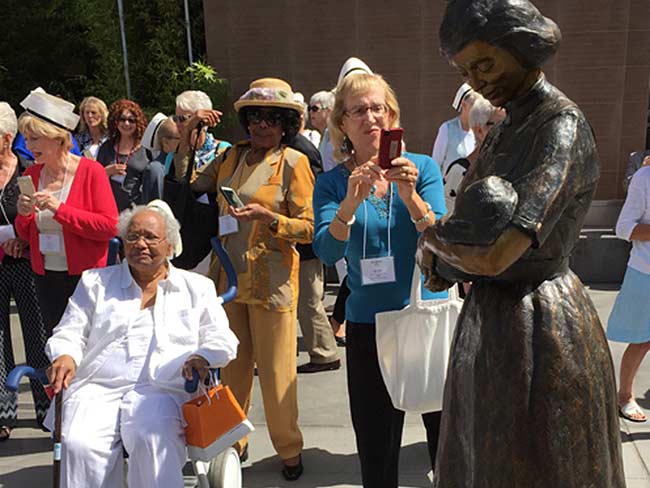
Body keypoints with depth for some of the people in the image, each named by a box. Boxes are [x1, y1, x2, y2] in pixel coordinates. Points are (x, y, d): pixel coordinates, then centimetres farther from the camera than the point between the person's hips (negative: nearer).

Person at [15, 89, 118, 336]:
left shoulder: (91, 170, -10)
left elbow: (110, 226, -18)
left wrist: (59, 209, -23)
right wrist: (23, 215, -10)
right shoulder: (31, 175, 6)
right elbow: (25, 234, 12)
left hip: (85, 276, -5)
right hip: (45, 277, 5)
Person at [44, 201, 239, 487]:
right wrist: (65, 356, -5)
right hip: (97, 388, 2)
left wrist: (202, 357, -11)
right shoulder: (96, 282, 23)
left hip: (162, 390, -1)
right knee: (79, 445, -28)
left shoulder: (196, 287, 18)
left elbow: (223, 341, 12)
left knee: (153, 441, -33)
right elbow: (69, 334, 19)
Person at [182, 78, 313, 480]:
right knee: (232, 368, 13)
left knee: (276, 371, 2)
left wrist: (267, 216, -21)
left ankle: (290, 450, 21)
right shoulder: (232, 157, 9)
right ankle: (232, 441, 30)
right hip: (229, 277, 4)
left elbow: (309, 228, -8)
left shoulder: (294, 162, -4)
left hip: (271, 281, -4)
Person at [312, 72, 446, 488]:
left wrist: (410, 195, -30)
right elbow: (327, 252, -16)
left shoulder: (423, 167, -3)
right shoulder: (332, 183, -1)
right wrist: (352, 202, -32)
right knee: (376, 451, 12)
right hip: (369, 324, 1)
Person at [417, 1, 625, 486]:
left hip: (538, 328, -8)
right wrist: (444, 250, -7)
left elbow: (495, 256, -30)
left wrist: (433, 239, -10)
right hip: (491, 317, 9)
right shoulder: (508, 128, 9)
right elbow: (469, 221, 15)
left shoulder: (562, 127, -19)